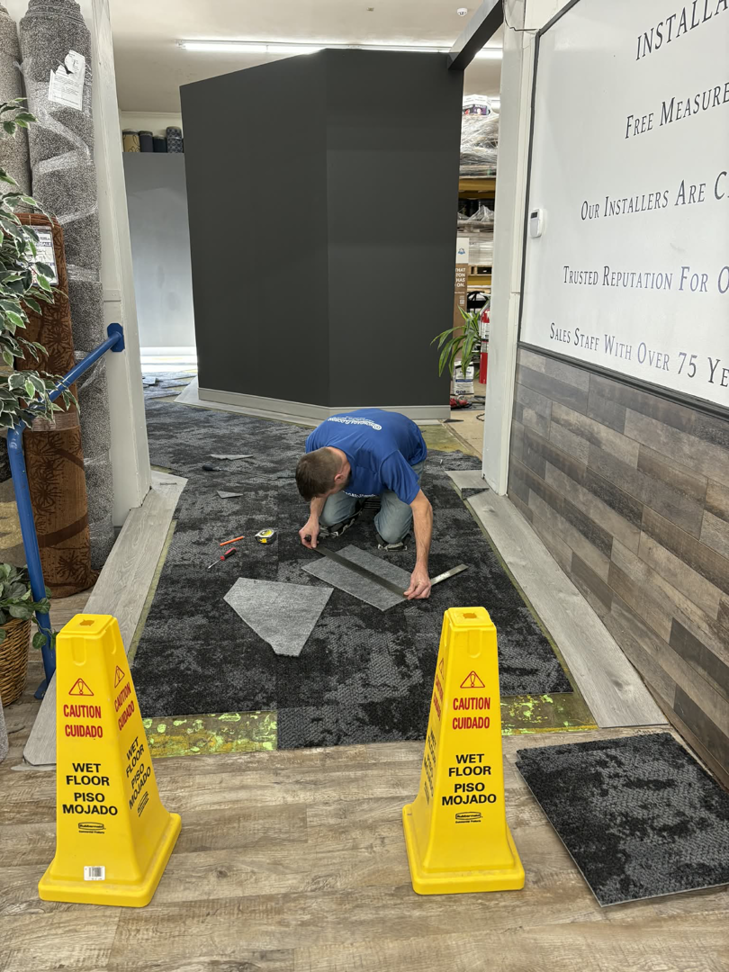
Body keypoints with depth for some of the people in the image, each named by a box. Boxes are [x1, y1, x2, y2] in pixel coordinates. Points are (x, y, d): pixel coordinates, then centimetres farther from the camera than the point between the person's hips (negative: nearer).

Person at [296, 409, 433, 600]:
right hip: (355, 451, 4)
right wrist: (313, 518, -17)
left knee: (390, 534, -16)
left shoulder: (383, 457, -47)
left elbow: (423, 507, -39)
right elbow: (319, 481, -7)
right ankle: (364, 494, 19)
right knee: (331, 518, -10)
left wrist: (421, 568, -43)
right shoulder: (316, 441, -32)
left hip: (407, 457, -4)